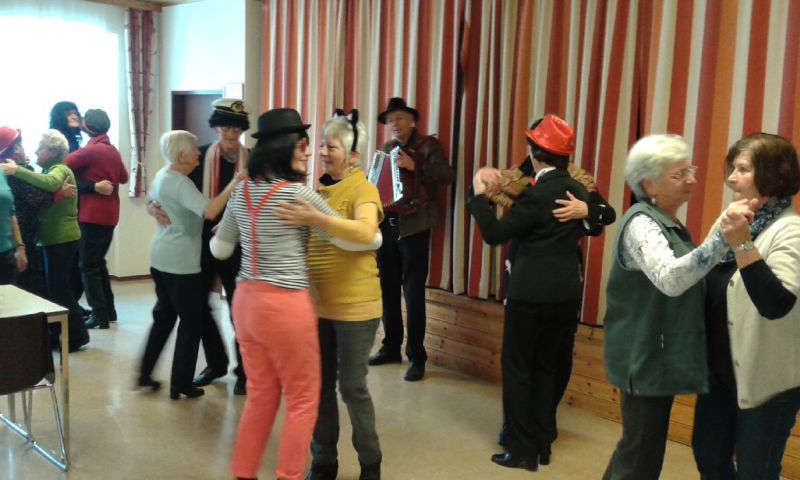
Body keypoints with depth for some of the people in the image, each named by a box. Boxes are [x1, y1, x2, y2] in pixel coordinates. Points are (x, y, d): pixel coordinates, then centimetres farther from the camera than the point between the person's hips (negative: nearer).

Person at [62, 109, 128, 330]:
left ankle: (100, 315, -1)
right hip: (109, 214, 8)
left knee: (88, 265, -1)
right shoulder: (113, 150, 9)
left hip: (92, 215, -8)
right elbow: (123, 177, 21)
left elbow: (64, 164, -19)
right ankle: (109, 310, 20)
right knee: (98, 262, 18)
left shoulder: (91, 150, -13)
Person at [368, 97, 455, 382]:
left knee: (413, 294, -4)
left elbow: (448, 176, -16)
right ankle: (391, 347, 24)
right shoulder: (385, 149, 15)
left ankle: (416, 357, 5)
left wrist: (415, 166, -26)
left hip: (414, 227, -5)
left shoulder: (429, 145, -2)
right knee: (388, 290, 11)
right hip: (387, 227, 6)